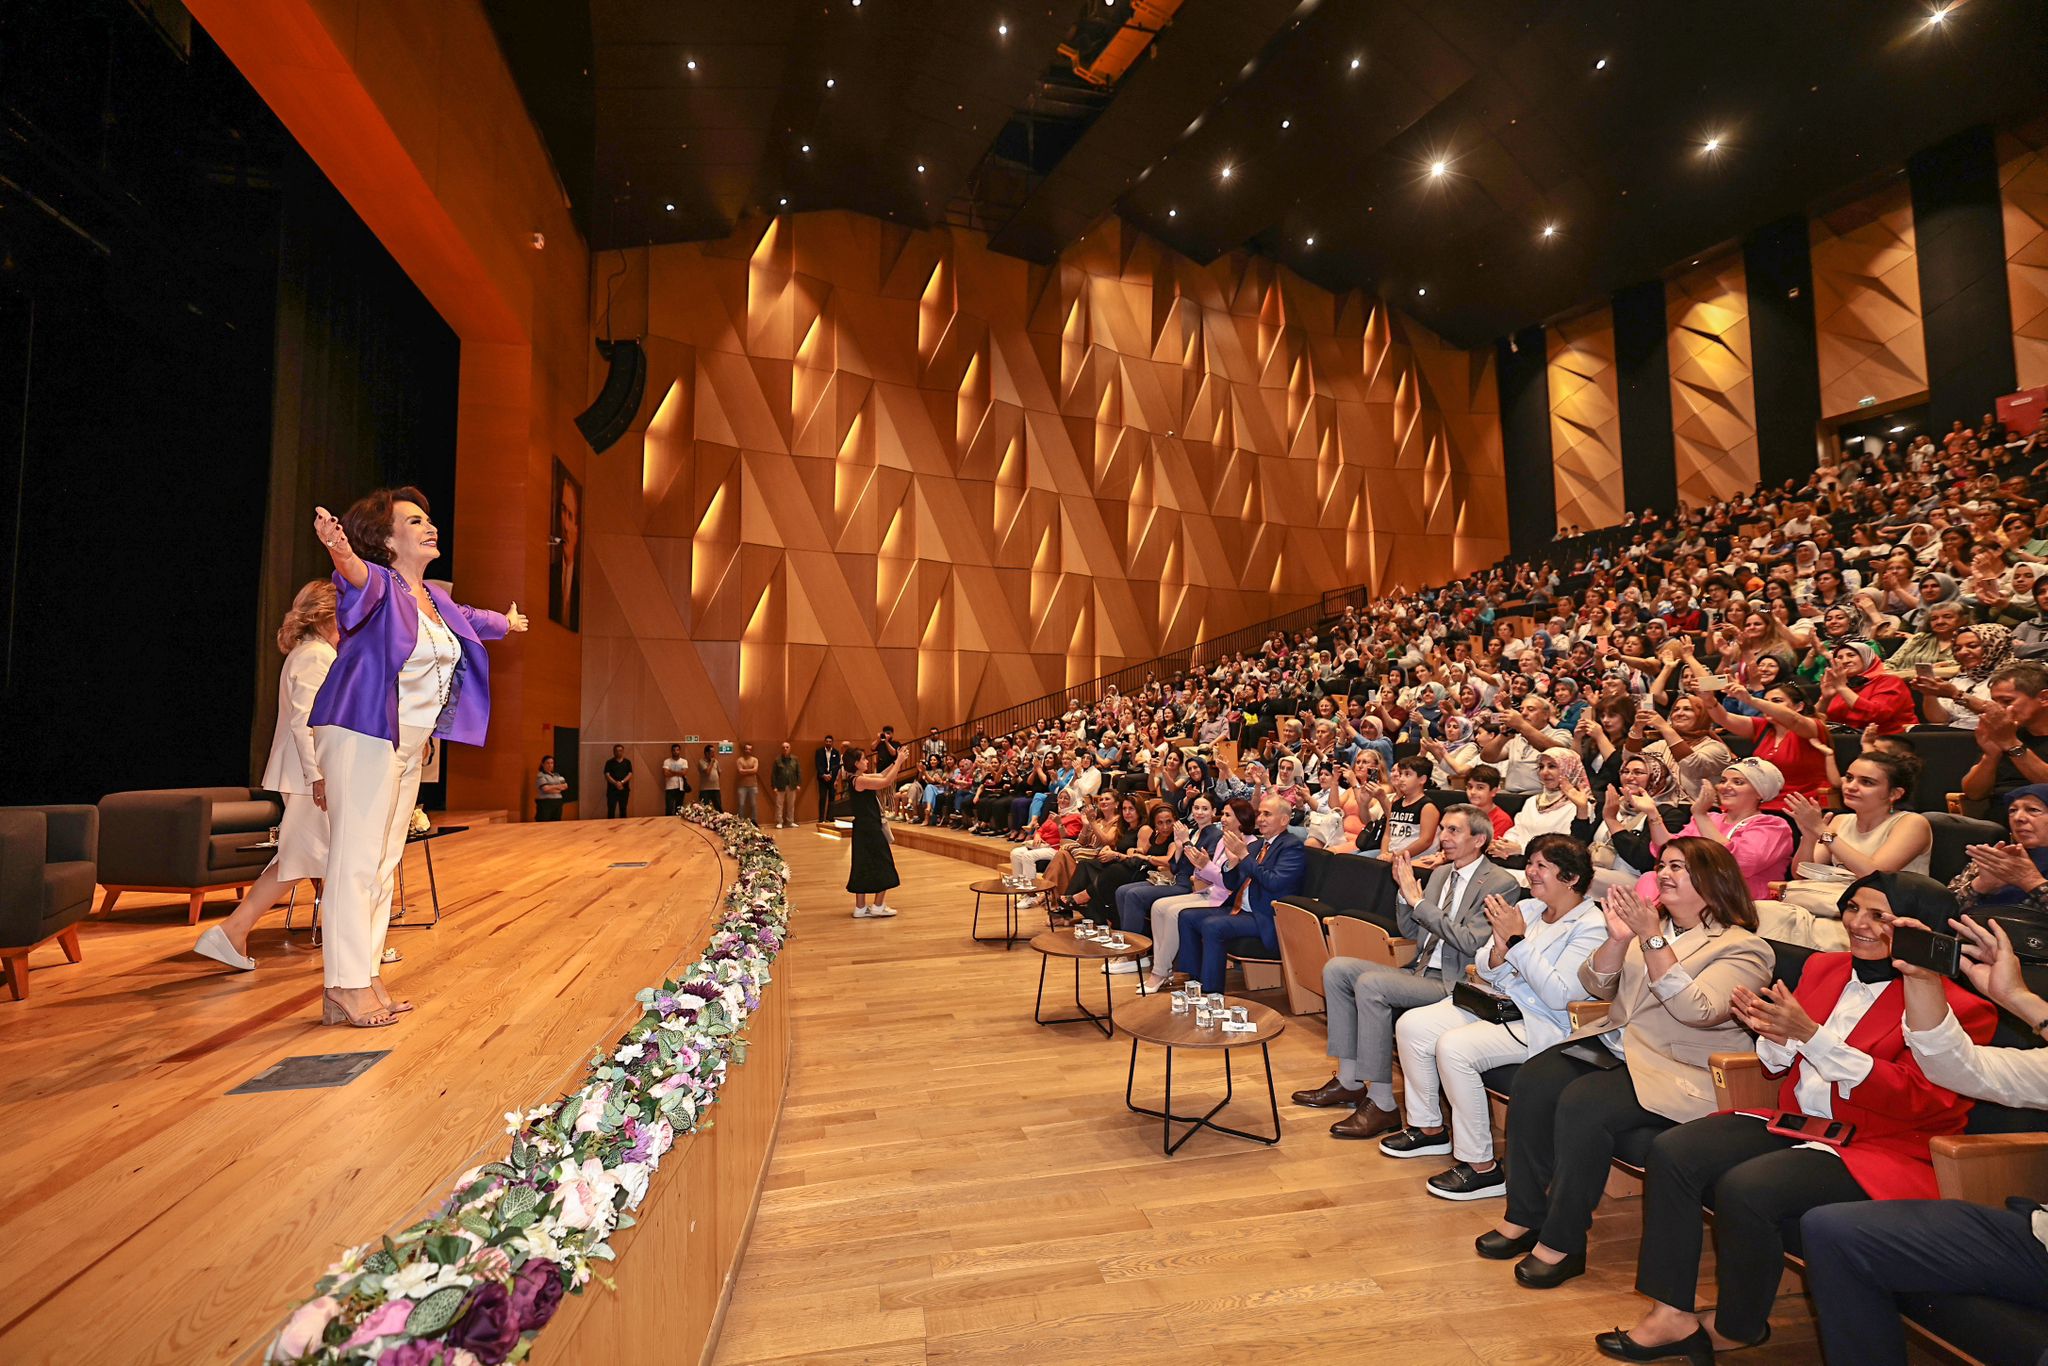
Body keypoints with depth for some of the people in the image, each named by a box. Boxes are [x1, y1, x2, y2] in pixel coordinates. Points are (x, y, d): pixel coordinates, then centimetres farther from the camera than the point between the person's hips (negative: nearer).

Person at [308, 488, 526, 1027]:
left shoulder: (435, 599, 14)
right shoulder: (379, 584, -10)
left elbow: (468, 618, 36)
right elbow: (359, 578, -34)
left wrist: (505, 623, 56)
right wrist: (341, 553, -57)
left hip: (409, 745, 9)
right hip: (363, 737, -8)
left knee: (385, 862, 9)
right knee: (356, 857, -10)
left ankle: (368, 976, 15)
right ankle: (346, 983, -5)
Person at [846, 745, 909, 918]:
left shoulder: (860, 778, 9)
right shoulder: (860, 780, -19)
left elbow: (882, 775, 16)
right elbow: (886, 781, -24)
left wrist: (896, 761, 8)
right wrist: (898, 762, -15)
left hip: (865, 828, 9)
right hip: (868, 828, -9)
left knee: (864, 867, 13)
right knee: (882, 865, 2)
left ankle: (860, 908, 18)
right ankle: (878, 907, 9)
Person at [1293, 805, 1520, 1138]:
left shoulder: (1501, 883, -9)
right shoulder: (1440, 873, 14)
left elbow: (1471, 942, -21)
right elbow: (1410, 931, 18)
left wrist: (1419, 901, -19)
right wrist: (1405, 890, 1)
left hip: (1456, 983, -9)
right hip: (1420, 971, 9)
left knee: (1370, 984, -29)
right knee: (1336, 969, -5)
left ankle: (1382, 1104, -19)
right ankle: (1349, 1081, 1)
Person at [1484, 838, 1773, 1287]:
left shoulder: (1743, 947, -4)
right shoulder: (1651, 923, 13)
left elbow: (1697, 1011, -21)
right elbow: (1595, 986, 9)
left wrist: (1652, 940, -25)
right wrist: (1618, 939, -8)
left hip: (1681, 1073, -6)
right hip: (1616, 1047, 7)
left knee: (1583, 1104, -29)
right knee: (1533, 1081, -18)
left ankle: (1562, 1242, -14)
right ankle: (1523, 1216, -7)